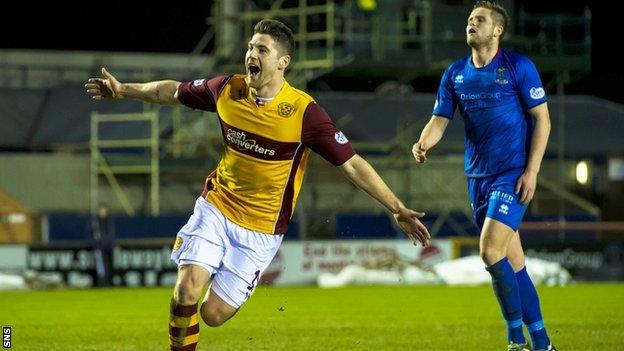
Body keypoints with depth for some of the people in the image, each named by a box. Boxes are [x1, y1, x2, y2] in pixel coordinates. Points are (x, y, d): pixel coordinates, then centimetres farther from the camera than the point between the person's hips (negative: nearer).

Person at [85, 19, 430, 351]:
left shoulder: (304, 112, -18)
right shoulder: (228, 89, -6)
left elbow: (352, 164, -18)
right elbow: (173, 91, 13)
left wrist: (397, 209, -23)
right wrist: (123, 90, 16)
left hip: (261, 230, -2)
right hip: (215, 209, 3)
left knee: (213, 314, -5)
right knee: (187, 292, -17)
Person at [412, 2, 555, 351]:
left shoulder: (519, 66, -7)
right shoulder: (455, 73, 9)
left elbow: (542, 119, -6)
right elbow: (440, 120, 7)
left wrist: (532, 171, -13)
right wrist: (424, 143, -16)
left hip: (514, 175, -6)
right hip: (478, 175, 6)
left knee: (491, 251, -18)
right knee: (512, 262, 7)